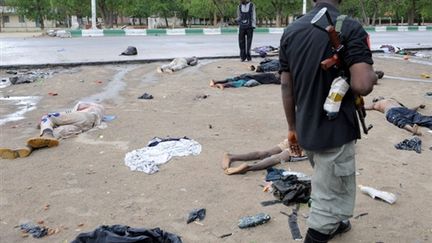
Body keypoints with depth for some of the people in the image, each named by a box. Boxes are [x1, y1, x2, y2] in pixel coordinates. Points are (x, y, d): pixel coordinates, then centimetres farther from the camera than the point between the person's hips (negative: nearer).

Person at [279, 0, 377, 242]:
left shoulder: (291, 30, 2)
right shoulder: (350, 28, -17)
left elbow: (286, 86, 4)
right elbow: (362, 85, -27)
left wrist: (292, 127, 13)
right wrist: (372, 75, -3)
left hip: (305, 129, 7)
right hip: (336, 131, -7)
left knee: (329, 186, 30)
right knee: (331, 196, 8)